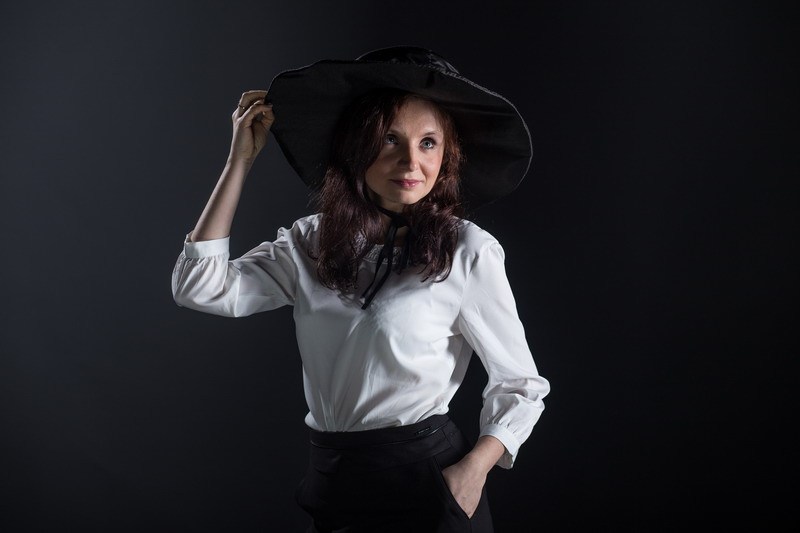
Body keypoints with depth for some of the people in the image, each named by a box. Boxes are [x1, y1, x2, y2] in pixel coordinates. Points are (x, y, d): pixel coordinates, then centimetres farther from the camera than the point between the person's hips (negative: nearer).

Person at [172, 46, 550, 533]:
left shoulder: (468, 252, -10)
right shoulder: (311, 242, 2)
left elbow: (520, 387, -4)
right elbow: (200, 288, -8)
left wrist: (474, 468, -21)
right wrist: (241, 161, -4)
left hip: (425, 484, -4)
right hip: (331, 481, 4)